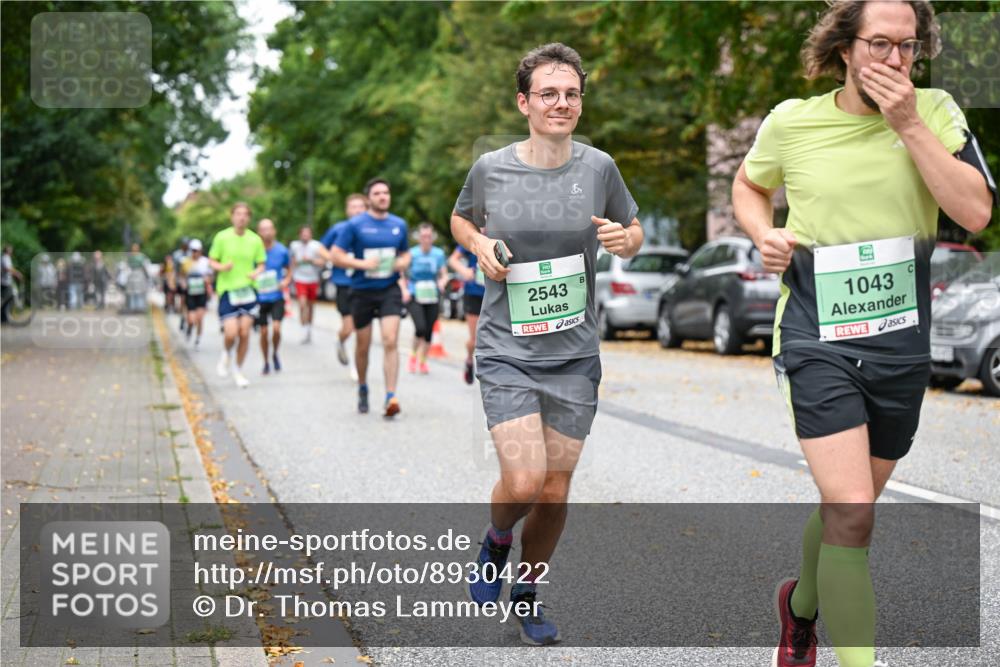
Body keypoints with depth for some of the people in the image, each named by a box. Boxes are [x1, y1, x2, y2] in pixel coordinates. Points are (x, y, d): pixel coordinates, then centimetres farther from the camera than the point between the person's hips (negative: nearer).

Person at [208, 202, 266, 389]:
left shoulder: (255, 240, 3)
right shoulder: (222, 237, -2)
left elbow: (261, 264, 10)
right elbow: (212, 261, 4)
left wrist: (256, 273, -11)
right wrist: (221, 267, -17)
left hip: (248, 290, 2)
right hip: (227, 289, -2)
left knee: (245, 333, -2)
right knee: (231, 333, -13)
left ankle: (238, 371, 17)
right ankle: (227, 354, 22)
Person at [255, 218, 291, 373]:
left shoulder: (282, 250, -3)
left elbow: (289, 271, 12)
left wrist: (286, 281, -7)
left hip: (277, 297, 0)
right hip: (260, 297, 0)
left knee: (276, 328, -14)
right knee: (264, 331, 4)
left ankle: (275, 354, 14)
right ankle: (266, 362, 23)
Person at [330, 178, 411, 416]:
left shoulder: (399, 225, 7)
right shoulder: (355, 224, -5)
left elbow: (405, 253, 21)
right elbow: (336, 256, -6)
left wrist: (403, 262, -2)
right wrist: (363, 264, -18)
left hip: (390, 290, 1)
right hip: (362, 291, -1)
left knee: (390, 342, -15)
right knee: (363, 345, 11)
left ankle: (391, 397, -19)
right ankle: (362, 389, 35)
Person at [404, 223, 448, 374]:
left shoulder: (439, 254, 2)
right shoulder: (412, 253, -4)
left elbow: (444, 275, 9)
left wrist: (442, 282, -13)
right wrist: (404, 290, -13)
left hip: (432, 297, 3)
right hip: (414, 296, -3)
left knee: (429, 330, 3)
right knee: (420, 328, -18)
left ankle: (423, 361, 22)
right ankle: (414, 355, 8)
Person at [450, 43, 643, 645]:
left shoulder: (598, 167, -2)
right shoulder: (491, 168, -4)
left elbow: (634, 236, 12)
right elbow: (461, 218, 16)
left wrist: (623, 239, -12)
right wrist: (480, 245, -5)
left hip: (575, 353, 2)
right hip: (507, 351, -2)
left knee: (555, 493, 6)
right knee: (523, 482, -15)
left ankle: (528, 592, 31)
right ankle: (497, 542, 21)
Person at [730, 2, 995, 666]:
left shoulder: (934, 110, -2)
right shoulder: (791, 121, -3)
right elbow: (748, 184, 18)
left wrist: (907, 124, -18)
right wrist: (764, 234, -2)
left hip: (903, 343, 3)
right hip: (818, 341, -3)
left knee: (846, 508, 19)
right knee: (852, 515, -18)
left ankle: (800, 603, 49)